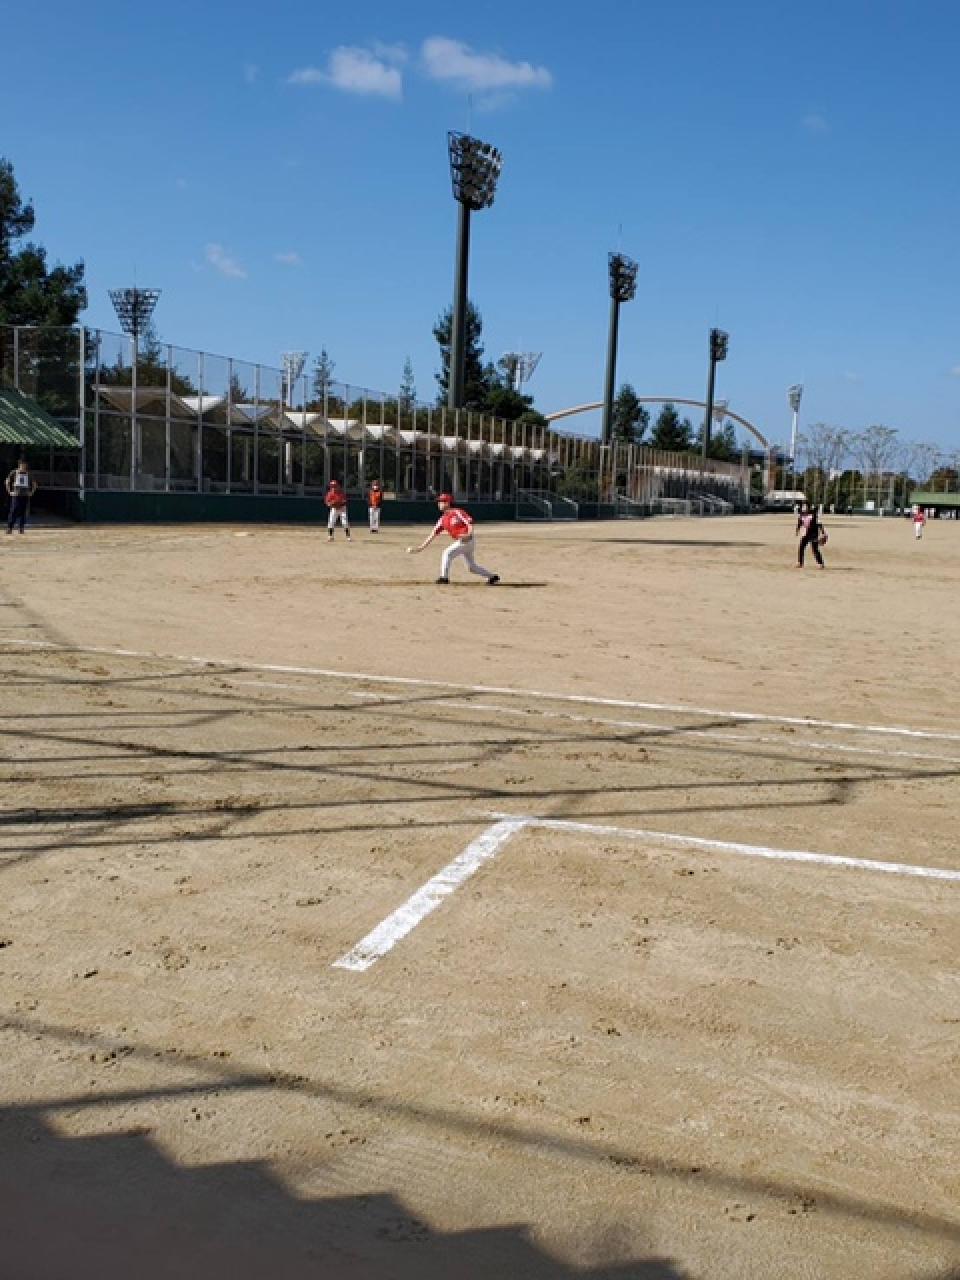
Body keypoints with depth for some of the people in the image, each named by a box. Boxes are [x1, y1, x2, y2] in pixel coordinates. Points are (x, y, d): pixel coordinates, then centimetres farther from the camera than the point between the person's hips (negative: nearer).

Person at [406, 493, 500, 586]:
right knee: (472, 566, 13)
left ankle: (444, 577, -8)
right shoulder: (443, 519, 12)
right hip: (459, 541, 9)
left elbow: (470, 522, -18)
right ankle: (492, 577, 21)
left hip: (466, 540, -9)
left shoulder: (457, 512, -9)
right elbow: (434, 533, 11)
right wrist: (422, 547, 5)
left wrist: (469, 534, -36)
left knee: (447, 553, -14)